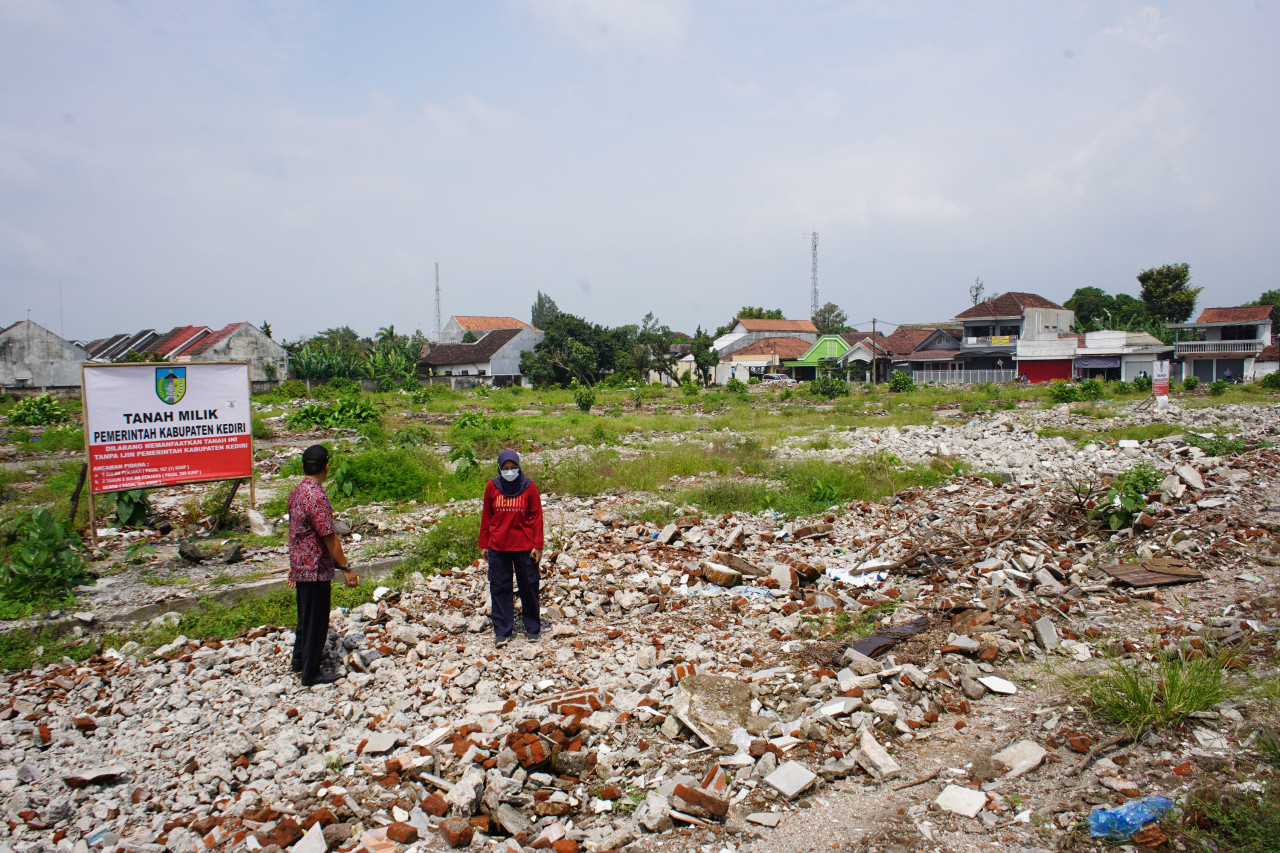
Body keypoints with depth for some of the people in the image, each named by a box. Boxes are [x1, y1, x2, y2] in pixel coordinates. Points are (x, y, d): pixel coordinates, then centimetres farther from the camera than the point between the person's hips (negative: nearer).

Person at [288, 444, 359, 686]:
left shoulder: (297, 491, 5)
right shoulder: (317, 496, -24)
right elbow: (329, 537, -23)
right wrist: (346, 568, -16)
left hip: (300, 566, 9)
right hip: (315, 568, -9)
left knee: (305, 616, 24)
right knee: (316, 620, 3)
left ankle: (300, 660, 39)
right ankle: (311, 673, 13)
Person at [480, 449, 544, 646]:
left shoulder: (529, 487, -3)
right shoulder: (492, 487, 1)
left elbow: (537, 517, 0)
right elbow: (486, 517, 8)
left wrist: (537, 546, -4)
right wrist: (484, 545, 6)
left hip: (525, 546, -1)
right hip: (498, 546, 1)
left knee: (529, 586, 5)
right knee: (499, 587, 4)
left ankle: (532, 628, 20)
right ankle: (502, 631, 14)